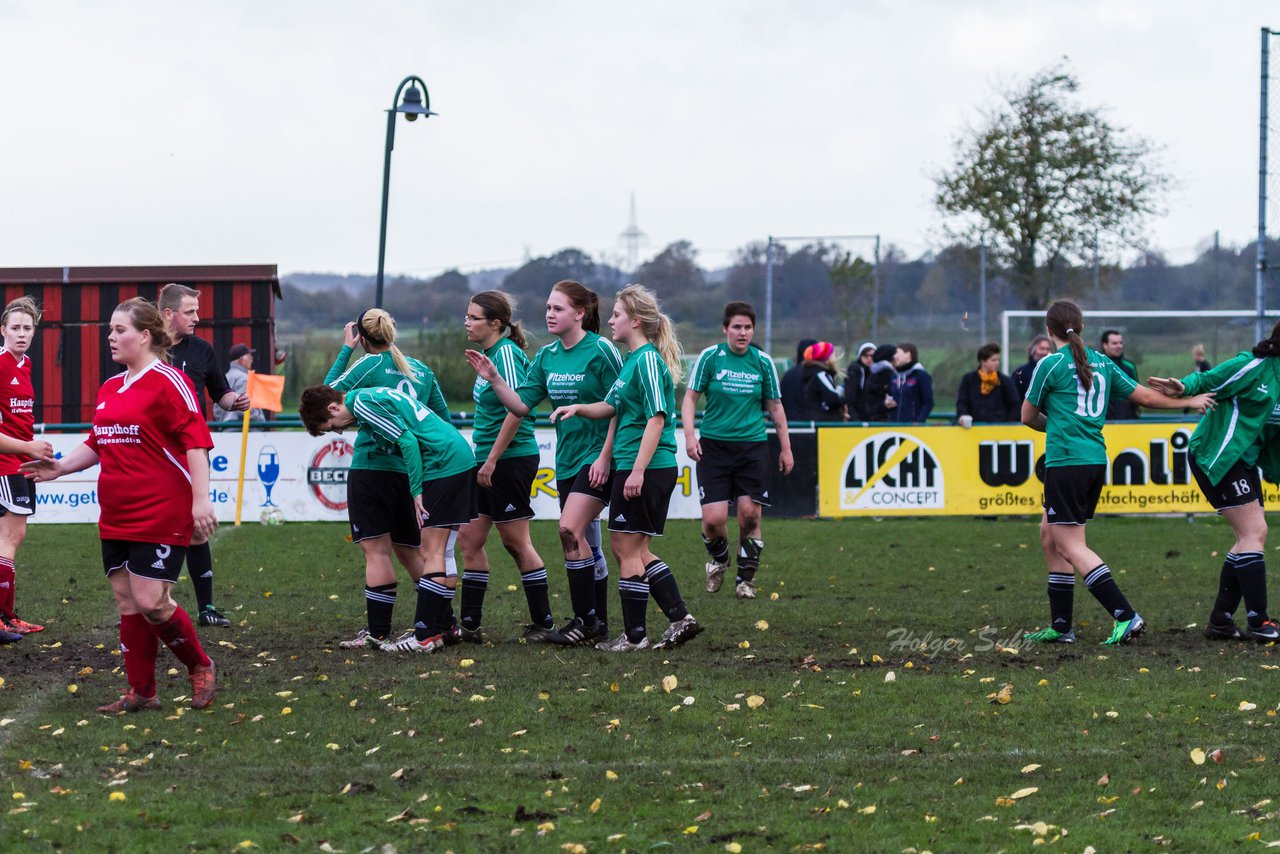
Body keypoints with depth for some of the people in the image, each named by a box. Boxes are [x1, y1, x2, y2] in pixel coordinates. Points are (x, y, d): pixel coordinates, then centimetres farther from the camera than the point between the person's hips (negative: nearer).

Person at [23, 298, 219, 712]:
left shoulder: (168, 381, -10)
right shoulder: (109, 389, 14)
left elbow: (195, 440, -14)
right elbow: (97, 445, 25)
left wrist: (200, 499, -19)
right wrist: (60, 467, 10)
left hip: (160, 515, -8)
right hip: (116, 517, 8)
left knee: (151, 602, -12)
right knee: (127, 603, 7)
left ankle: (200, 667, 10)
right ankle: (141, 692, 15)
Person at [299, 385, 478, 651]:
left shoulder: (362, 403, -12)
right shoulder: (371, 398, 18)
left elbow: (408, 440, -18)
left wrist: (417, 491, -13)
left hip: (443, 464, -10)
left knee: (431, 552, -9)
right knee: (433, 551, 15)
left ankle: (427, 636, -10)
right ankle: (443, 625, 20)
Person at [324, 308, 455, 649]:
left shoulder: (369, 365, -7)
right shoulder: (420, 370, 12)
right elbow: (445, 422, 15)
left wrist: (345, 349, 4)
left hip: (372, 467, -6)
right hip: (411, 471, 6)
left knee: (376, 550, -4)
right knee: (410, 551, 16)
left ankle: (377, 631, -7)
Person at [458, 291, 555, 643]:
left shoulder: (506, 353, -15)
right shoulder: (489, 354, 13)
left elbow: (516, 410, -22)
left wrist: (492, 460, -21)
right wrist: (484, 460, 17)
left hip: (511, 459, -10)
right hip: (489, 461, 10)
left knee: (516, 542, -2)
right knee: (469, 538, 9)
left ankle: (543, 623, 7)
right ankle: (469, 624, 13)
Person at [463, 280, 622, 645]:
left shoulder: (601, 351, -12)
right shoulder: (547, 357, 9)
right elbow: (521, 404, 6)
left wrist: (605, 457, -16)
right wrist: (493, 378, -9)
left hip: (597, 459, -7)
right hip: (567, 461, 7)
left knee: (570, 530, -18)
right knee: (586, 545, 10)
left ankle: (585, 620, -11)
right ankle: (598, 624, 16)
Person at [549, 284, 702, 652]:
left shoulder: (647, 360, -14)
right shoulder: (633, 360, 16)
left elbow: (656, 418, -19)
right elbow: (613, 406, 26)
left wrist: (638, 470, -23)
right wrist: (579, 408, 8)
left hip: (647, 469, -10)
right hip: (631, 467, 10)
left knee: (627, 548, -3)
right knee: (635, 550, 13)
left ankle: (634, 635, 3)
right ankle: (680, 618, 12)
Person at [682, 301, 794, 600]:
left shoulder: (762, 362, 4)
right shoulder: (710, 357, -2)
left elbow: (775, 406, 13)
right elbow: (690, 397, 1)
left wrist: (785, 447, 12)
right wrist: (689, 435, -12)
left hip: (753, 445, 1)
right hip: (714, 445, -1)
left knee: (750, 514, -5)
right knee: (713, 518, -9)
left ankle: (746, 578, 13)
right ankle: (719, 560, 23)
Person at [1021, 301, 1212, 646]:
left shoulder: (1051, 364, -6)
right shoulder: (1102, 363, 11)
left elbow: (1028, 416, 3)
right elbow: (1145, 396, 18)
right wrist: (1189, 401, 32)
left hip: (1065, 463, -8)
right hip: (1096, 461, 8)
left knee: (1071, 546, -6)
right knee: (1050, 533, 17)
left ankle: (1125, 616, -17)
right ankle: (1060, 625, 16)